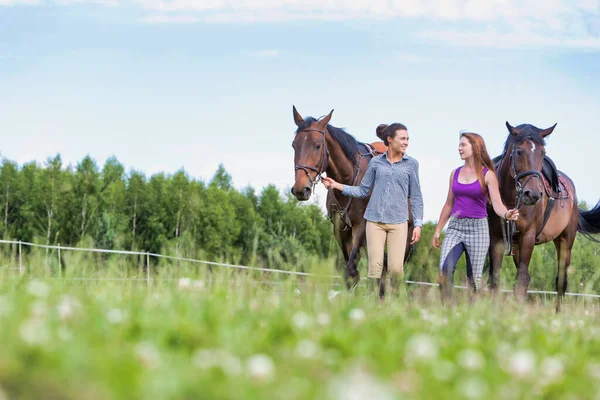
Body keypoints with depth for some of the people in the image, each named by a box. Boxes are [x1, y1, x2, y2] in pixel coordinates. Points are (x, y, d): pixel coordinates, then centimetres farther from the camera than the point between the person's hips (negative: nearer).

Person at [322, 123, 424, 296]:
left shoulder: (411, 164, 4)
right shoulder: (376, 163, 6)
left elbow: (415, 197, 6)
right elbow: (363, 190, 10)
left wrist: (418, 224, -1)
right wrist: (337, 186, -1)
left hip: (398, 222, -1)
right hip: (375, 220, 1)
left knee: (396, 268, -10)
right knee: (375, 267, -4)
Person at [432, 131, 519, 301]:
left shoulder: (487, 175, -3)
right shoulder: (455, 174, 10)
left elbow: (497, 204, -11)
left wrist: (507, 214, -33)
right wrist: (437, 231, 18)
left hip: (477, 228, -3)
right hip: (455, 227, 3)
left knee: (474, 277, 0)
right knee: (445, 269, -16)